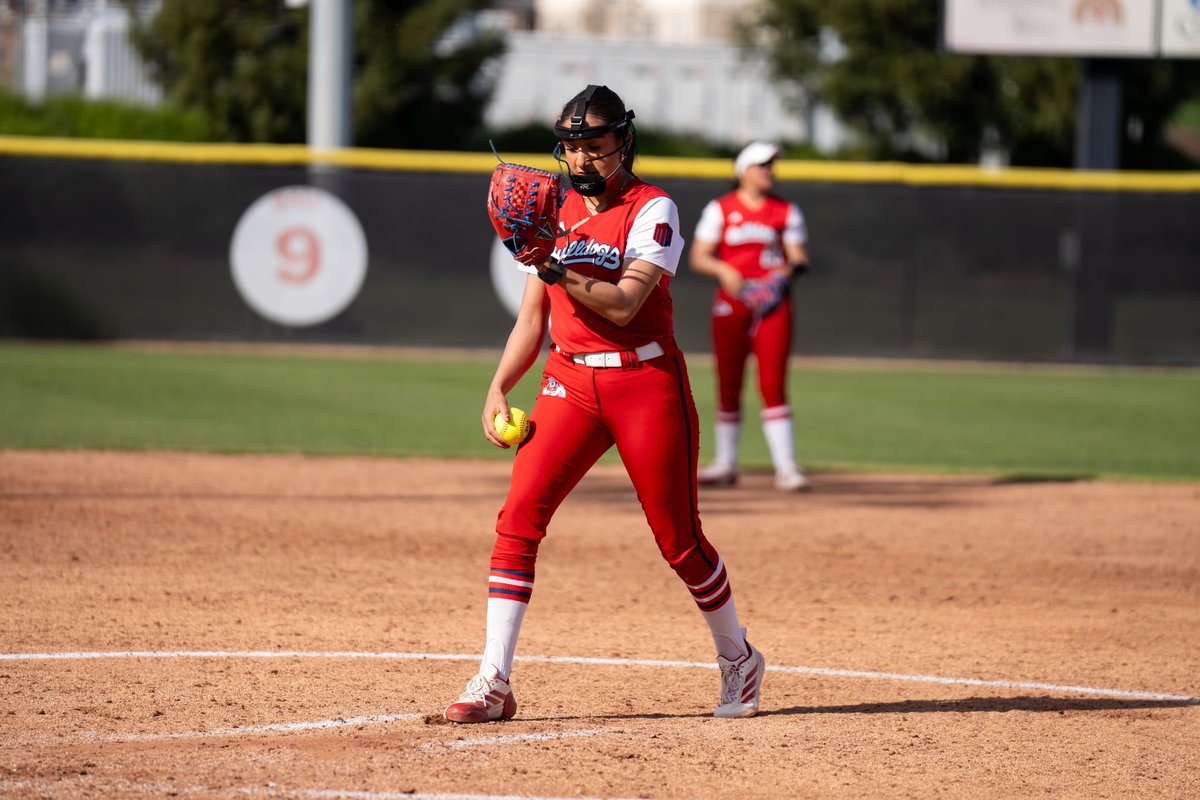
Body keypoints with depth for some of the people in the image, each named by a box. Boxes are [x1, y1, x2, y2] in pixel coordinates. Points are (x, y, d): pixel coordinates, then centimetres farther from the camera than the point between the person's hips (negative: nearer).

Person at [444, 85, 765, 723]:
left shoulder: (652, 210, -7)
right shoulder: (556, 214, 12)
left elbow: (623, 305, -19)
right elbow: (533, 318, 14)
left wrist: (556, 270, -30)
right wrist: (499, 388, 1)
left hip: (647, 383, -4)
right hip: (569, 382, 5)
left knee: (678, 538, 0)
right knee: (518, 516, -12)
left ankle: (737, 659, 26)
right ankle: (493, 685, -14)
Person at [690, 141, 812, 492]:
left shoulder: (787, 211, 8)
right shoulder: (720, 209, 4)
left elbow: (800, 258, 7)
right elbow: (699, 257, 1)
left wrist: (791, 267, -16)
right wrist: (723, 270, -18)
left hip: (773, 303, 0)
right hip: (730, 304, 0)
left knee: (773, 383, -9)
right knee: (728, 385, 5)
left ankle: (785, 466, -11)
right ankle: (725, 463, 17)